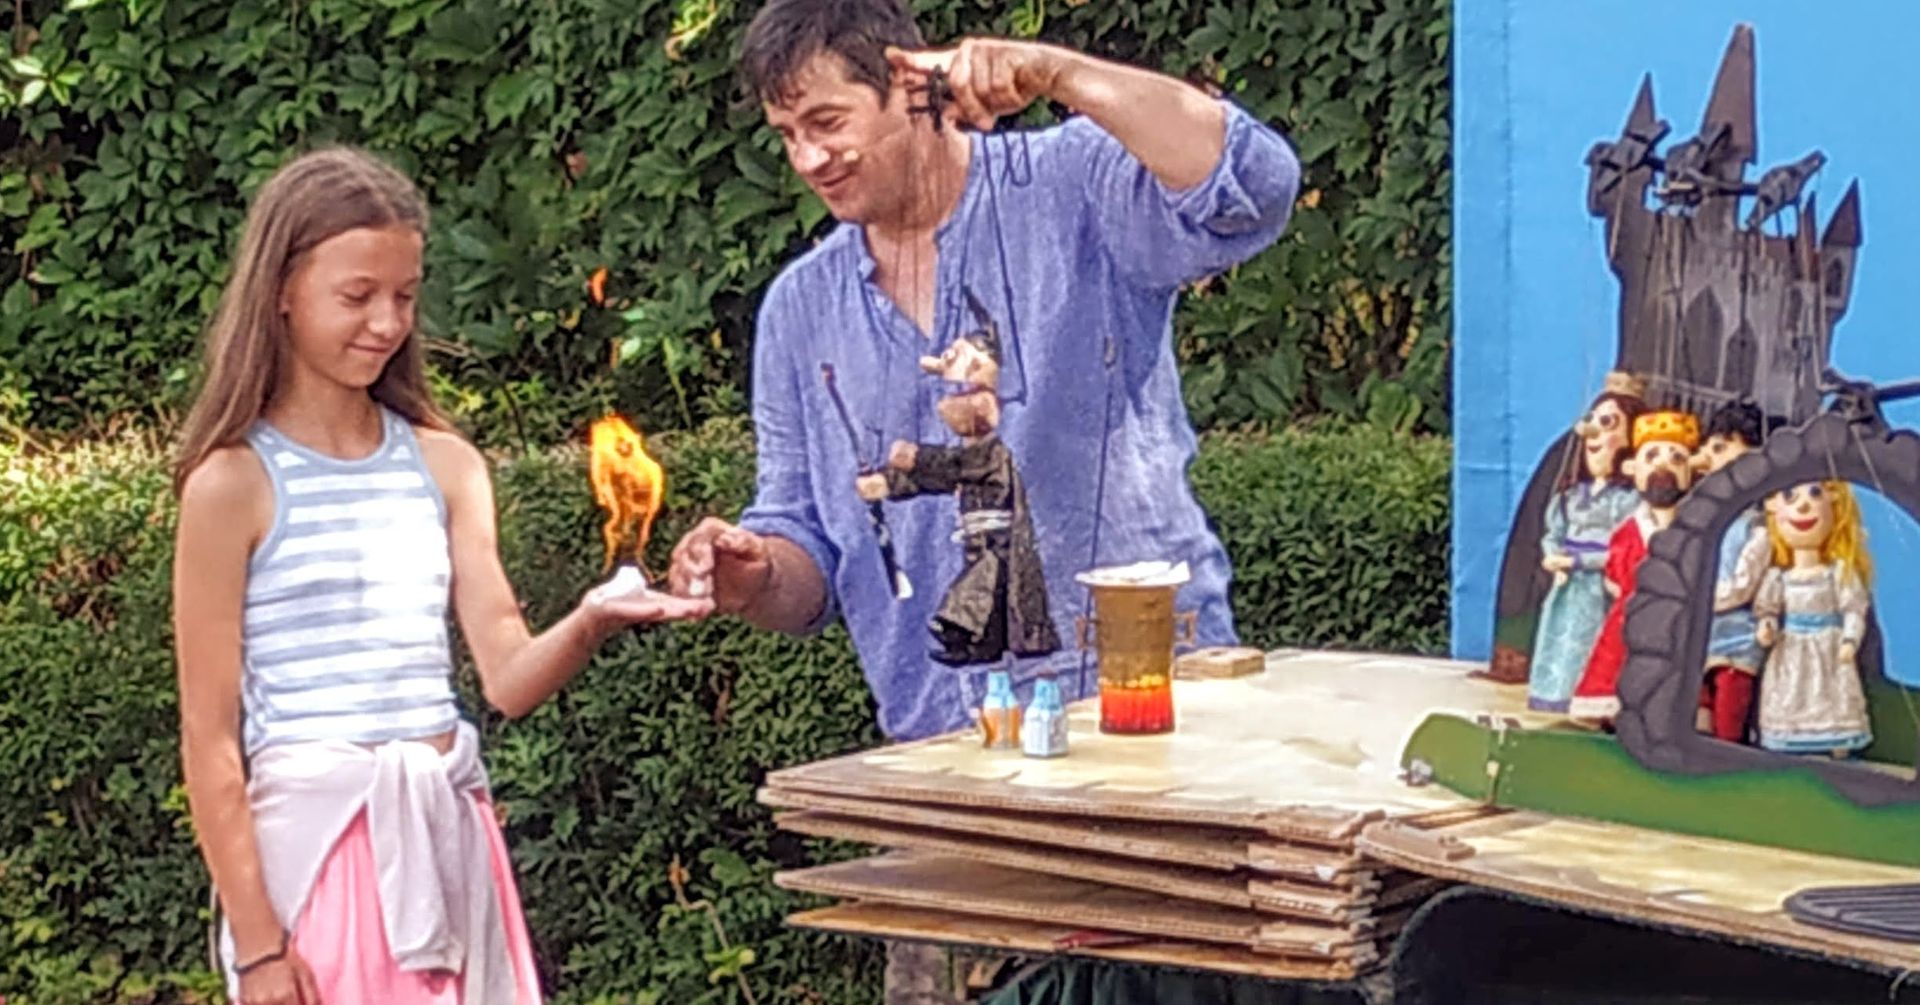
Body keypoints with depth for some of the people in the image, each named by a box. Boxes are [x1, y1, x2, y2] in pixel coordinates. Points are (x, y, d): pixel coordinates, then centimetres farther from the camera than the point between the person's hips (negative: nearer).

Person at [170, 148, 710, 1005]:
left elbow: (508, 678, 6)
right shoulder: (236, 483, -5)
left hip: (449, 836, 5)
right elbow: (210, 739, -5)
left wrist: (587, 626, -16)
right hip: (315, 844, -5)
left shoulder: (444, 465, 9)